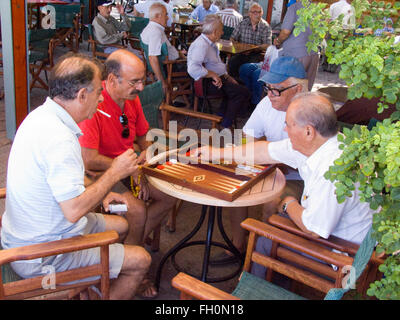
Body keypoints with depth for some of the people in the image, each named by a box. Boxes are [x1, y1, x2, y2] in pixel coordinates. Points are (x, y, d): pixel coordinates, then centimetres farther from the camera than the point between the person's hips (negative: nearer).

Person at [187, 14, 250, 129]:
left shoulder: (209, 43, 11)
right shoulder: (201, 44, -22)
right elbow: (193, 69, -35)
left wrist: (227, 76, 13)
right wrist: (213, 75, -26)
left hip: (216, 79, 11)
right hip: (208, 83, -11)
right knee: (243, 92, -11)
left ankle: (222, 114, 19)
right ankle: (226, 125, -2)